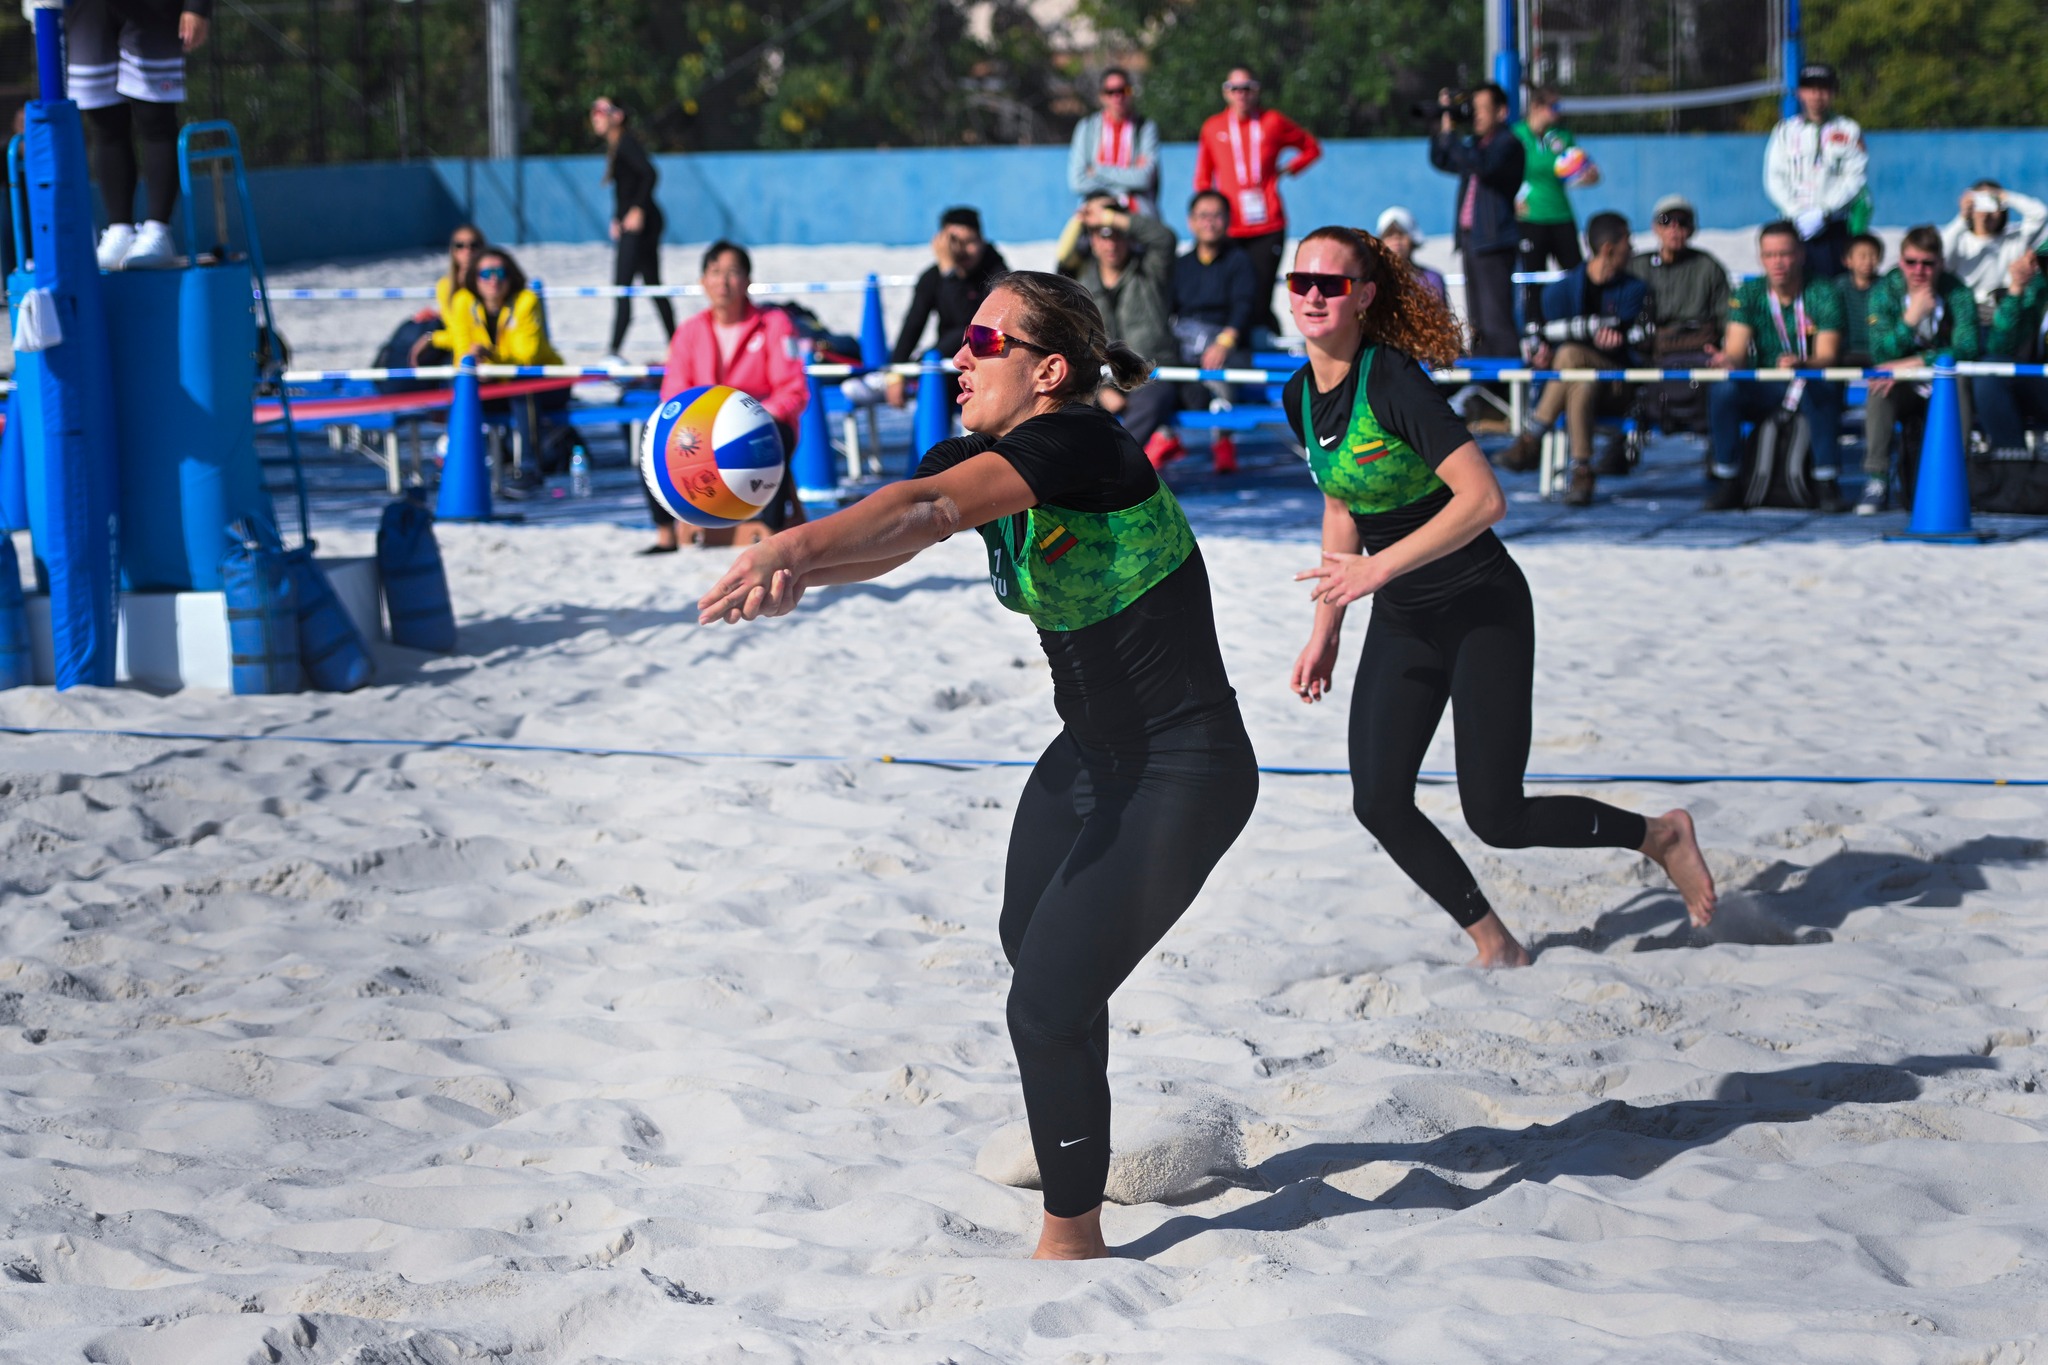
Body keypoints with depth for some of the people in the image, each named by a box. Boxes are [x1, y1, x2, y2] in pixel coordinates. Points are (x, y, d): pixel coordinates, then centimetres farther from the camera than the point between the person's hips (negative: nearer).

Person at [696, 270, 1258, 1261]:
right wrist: (790, 569, -37)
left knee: (1048, 1003, -11)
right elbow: (897, 532, -16)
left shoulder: (1078, 442, -24)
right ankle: (1068, 1140, 51)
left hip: (1184, 776, -10)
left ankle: (1072, 1237, 6)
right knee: (1030, 951, 25)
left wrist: (793, 546, -54)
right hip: (1092, 753, 10)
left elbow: (927, 508, -41)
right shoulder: (977, 455, 2)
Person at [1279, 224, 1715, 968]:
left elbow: (1483, 499, -29)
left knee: (1496, 816, -6)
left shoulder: (1392, 381, -22)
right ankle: (1495, 945, 14)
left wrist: (1379, 567, -30)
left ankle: (1661, 834, 19)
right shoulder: (1300, 395, 1)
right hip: (1401, 623, 7)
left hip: (1485, 611, -7)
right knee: (1380, 803, -4)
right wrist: (1327, 626, 13)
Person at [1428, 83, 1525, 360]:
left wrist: (1451, 133, -19)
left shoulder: (1507, 145, -8)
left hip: (1493, 240, -9)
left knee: (1496, 321, -13)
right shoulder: (1475, 143, 17)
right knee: (1478, 324, 12)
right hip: (1471, 238, 9)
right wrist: (1441, 126, 12)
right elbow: (1440, 161, 26)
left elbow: (1482, 166, -25)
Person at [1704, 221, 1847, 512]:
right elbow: (1736, 350, -9)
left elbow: (1827, 356, -17)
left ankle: (1827, 483, -28)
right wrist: (1727, 360, -36)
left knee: (1822, 389, -37)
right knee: (1722, 390, -27)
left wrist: (1801, 364, -41)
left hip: (1810, 383, -2)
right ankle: (1727, 484, -18)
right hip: (1765, 389, 2)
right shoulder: (1749, 294, 1)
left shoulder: (1823, 295, -6)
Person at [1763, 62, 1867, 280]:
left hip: (1834, 228, -1)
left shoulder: (1849, 130, 8)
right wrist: (1797, 215, -8)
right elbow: (1774, 179, 7)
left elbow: (1856, 178, -1)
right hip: (1793, 228, 2)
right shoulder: (1785, 131, 13)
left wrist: (1823, 214, -12)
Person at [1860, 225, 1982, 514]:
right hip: (1904, 388, 1)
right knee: (1880, 389, -31)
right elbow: (1880, 355, -18)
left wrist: (1913, 363, -33)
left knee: (1959, 384, -34)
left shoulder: (1957, 293, -11)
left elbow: (1969, 347, -25)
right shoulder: (1884, 292, -8)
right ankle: (1876, 479, -30)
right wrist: (1911, 318, -33)